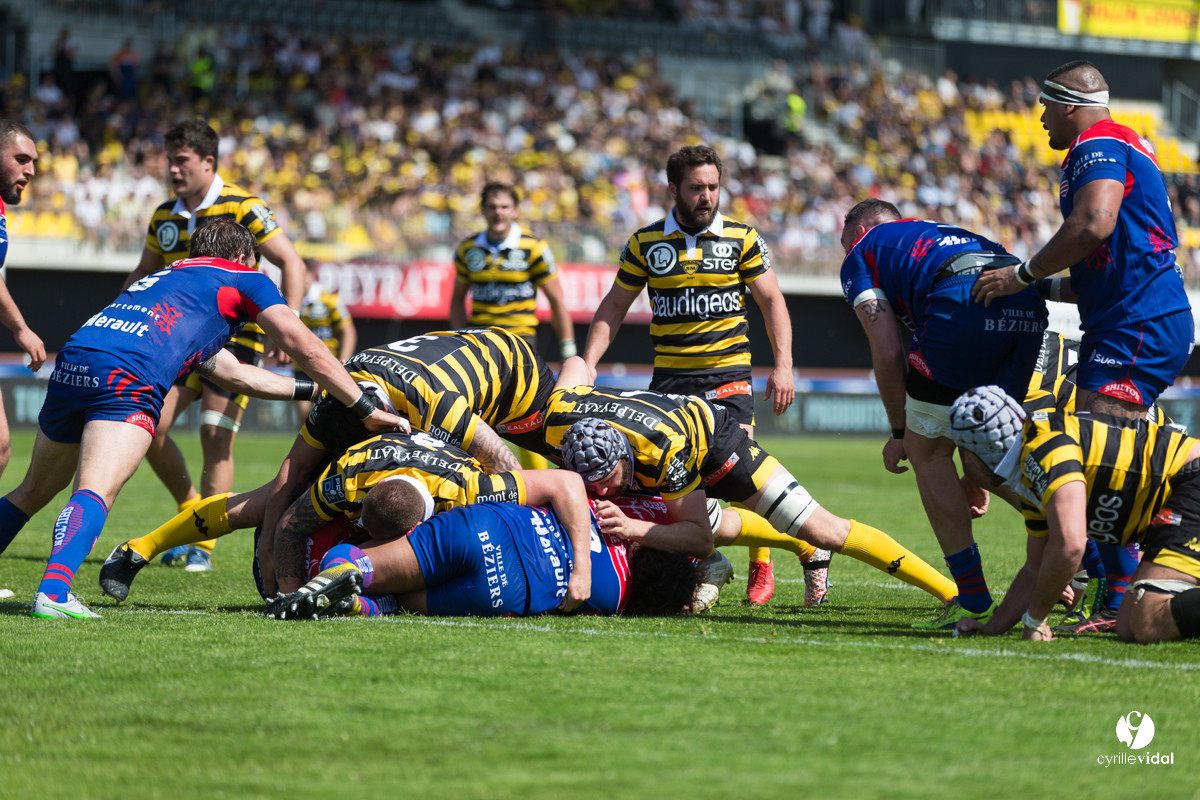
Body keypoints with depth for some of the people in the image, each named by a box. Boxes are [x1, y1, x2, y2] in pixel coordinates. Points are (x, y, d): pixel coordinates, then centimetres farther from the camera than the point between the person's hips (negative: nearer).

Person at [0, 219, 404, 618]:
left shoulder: (170, 275, 41)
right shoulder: (242, 278, 21)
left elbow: (234, 372, 47)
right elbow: (306, 349, 14)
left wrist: (309, 389, 51)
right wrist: (367, 410, 19)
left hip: (71, 362, 7)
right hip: (125, 378, -7)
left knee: (35, 490, 22)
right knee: (93, 495, -18)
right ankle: (53, 591, -39)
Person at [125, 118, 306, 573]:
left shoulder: (242, 207, -10)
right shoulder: (164, 217, 7)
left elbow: (291, 263, -10)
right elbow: (143, 275, 20)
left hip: (234, 337, -6)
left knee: (216, 440, -12)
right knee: (149, 429, -4)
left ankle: (203, 545, -5)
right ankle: (191, 512, 18)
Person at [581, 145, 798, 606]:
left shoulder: (740, 238, 1)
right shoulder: (645, 243, 3)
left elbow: (771, 300, 5)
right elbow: (614, 307, 10)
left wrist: (783, 365, -5)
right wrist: (586, 366, 0)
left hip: (727, 374, -2)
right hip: (669, 376, 2)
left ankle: (761, 566, 6)